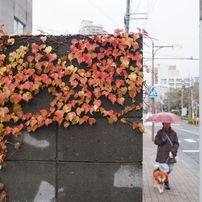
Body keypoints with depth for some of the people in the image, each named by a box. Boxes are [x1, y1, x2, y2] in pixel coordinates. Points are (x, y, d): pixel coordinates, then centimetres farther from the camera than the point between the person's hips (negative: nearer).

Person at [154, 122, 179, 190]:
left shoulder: (173, 133, 5)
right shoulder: (160, 132, 2)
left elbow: (176, 143, 3)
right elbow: (156, 141, 5)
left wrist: (173, 150, -13)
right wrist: (161, 141, -16)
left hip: (170, 154, 3)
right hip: (162, 154, -3)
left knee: (170, 169, 8)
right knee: (165, 169, -9)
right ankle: (166, 182, 8)